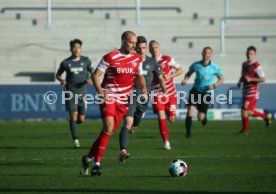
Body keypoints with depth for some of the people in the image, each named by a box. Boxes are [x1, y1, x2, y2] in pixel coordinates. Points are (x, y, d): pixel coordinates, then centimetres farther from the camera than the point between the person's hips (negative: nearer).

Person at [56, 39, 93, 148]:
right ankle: (75, 140, -11)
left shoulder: (86, 61, 3)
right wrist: (61, 80, -10)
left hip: (82, 92, 2)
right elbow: (58, 74, 13)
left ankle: (73, 124, 37)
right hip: (70, 93, -2)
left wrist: (90, 80, -11)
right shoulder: (66, 63, 0)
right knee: (73, 115, -15)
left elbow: (93, 73, 11)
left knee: (81, 119, 1)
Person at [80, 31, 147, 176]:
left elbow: (140, 77, 20)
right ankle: (96, 163, -17)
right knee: (108, 128, -21)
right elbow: (96, 75, -8)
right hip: (109, 97, -5)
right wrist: (100, 91, -23)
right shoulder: (110, 57, -9)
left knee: (109, 131, 5)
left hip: (124, 100, 5)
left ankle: (88, 158, 19)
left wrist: (143, 89, -1)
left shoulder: (137, 59, 6)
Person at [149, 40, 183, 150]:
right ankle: (166, 142, -6)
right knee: (161, 117, -13)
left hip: (170, 93, 0)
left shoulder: (167, 59, -5)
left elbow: (180, 70, -2)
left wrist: (169, 76, -17)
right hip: (157, 94, 0)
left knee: (171, 119, 1)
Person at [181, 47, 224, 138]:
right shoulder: (196, 65, -2)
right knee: (190, 110, -20)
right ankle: (188, 132, -8)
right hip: (195, 90, 1)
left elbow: (221, 79, 4)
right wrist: (185, 79, -6)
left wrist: (214, 85, -14)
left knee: (200, 117, -2)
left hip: (206, 92, -1)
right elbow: (189, 73, 15)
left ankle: (204, 117, 37)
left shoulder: (214, 67, -6)